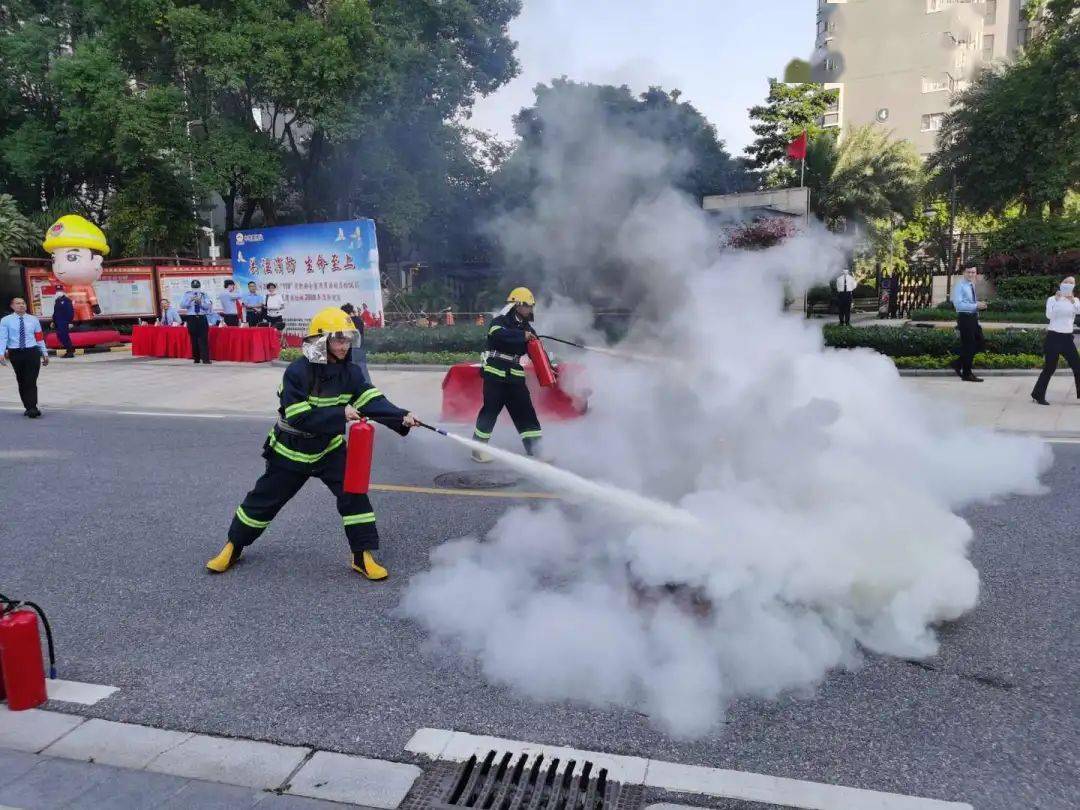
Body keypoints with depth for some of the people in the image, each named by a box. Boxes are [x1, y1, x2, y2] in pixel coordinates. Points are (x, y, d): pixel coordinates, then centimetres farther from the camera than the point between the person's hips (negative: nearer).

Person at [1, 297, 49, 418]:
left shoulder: (33, 320, 9)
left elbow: (40, 338, 12)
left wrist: (45, 353, 11)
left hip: (32, 352, 0)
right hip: (15, 353, 0)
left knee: (31, 381, -8)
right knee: (21, 382, 7)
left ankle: (32, 408, -11)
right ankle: (29, 408, 14)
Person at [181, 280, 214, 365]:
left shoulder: (204, 295, 7)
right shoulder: (187, 295, 6)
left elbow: (208, 306, -3)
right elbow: (182, 306, -5)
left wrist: (200, 302, -18)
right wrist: (190, 300, -18)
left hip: (202, 318, -1)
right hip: (191, 319, 1)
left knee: (204, 339, -7)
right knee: (194, 339, 4)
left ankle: (205, 359, -8)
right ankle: (196, 358, 13)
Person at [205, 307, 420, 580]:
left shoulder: (349, 372, -10)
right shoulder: (298, 372, -25)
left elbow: (373, 401, -19)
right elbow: (299, 417, -31)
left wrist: (401, 417, -35)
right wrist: (341, 414, -37)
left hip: (329, 448, 4)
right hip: (291, 450, -3)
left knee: (353, 492, -11)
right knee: (264, 501, 9)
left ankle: (363, 556, -1)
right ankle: (233, 547, 33)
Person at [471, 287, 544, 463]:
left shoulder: (526, 327, 12)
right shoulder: (500, 321, -6)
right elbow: (498, 334, -30)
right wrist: (522, 336, -36)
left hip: (515, 375, 6)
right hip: (495, 374, -6)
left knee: (525, 410, 4)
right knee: (490, 410, -5)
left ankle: (535, 448, 9)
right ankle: (478, 448, 9)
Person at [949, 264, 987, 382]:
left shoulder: (972, 285, 15)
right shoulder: (959, 286, -11)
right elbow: (958, 304, -22)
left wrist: (979, 304, 10)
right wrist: (975, 305, -24)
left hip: (973, 317, 9)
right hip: (965, 318, -9)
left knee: (979, 343, 11)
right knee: (968, 346, -3)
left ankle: (957, 364, 22)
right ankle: (967, 374, 7)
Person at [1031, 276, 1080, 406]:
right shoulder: (1052, 299, -1)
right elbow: (1049, 316, -17)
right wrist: (1056, 300, -18)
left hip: (1067, 338, 4)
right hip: (1054, 337, -4)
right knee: (1049, 368, -2)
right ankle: (1038, 395, 11)